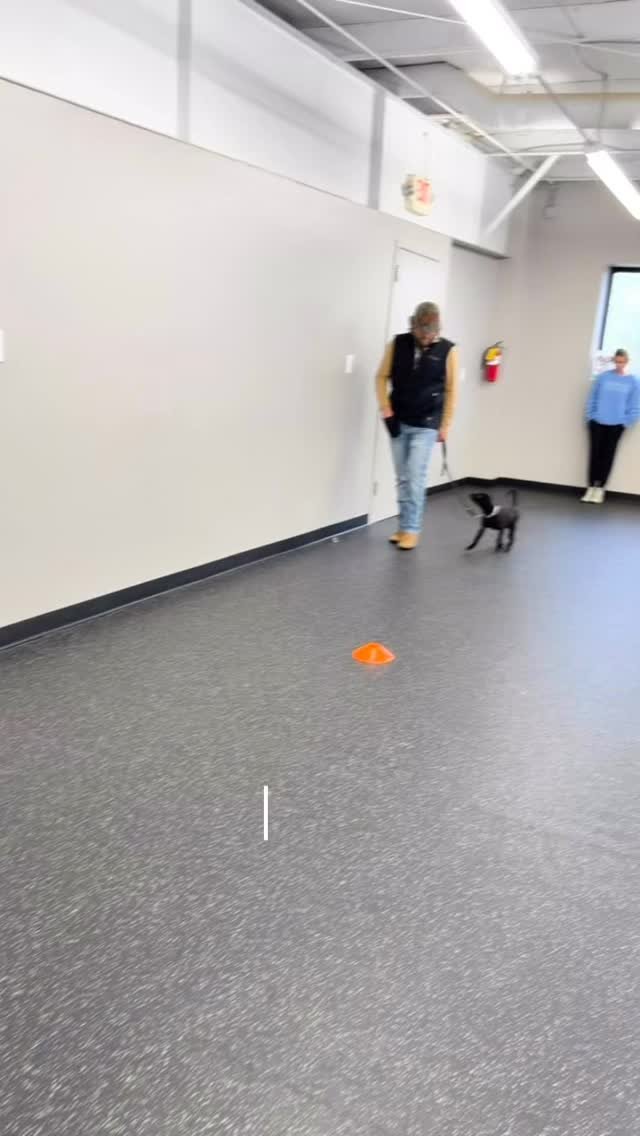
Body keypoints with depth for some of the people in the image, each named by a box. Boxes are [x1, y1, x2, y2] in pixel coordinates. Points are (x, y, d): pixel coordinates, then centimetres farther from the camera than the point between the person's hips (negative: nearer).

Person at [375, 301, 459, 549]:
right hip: (398, 422, 3)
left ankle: (411, 529, 2)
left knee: (416, 478, -7)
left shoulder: (448, 350, -6)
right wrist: (386, 411, -4)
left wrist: (445, 425, -4)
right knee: (402, 479, 9)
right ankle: (404, 526, 19)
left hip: (426, 425, -3)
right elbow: (382, 377, 4)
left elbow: (451, 390, -3)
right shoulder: (398, 344, -1)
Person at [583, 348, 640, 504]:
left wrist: (627, 422, -6)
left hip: (616, 425, 0)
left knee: (608, 455, 6)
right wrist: (590, 416, -1)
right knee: (595, 454, 3)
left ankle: (600, 489, 15)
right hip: (597, 422, 0)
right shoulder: (603, 377, -2)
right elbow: (592, 398, 4)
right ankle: (592, 487, 13)